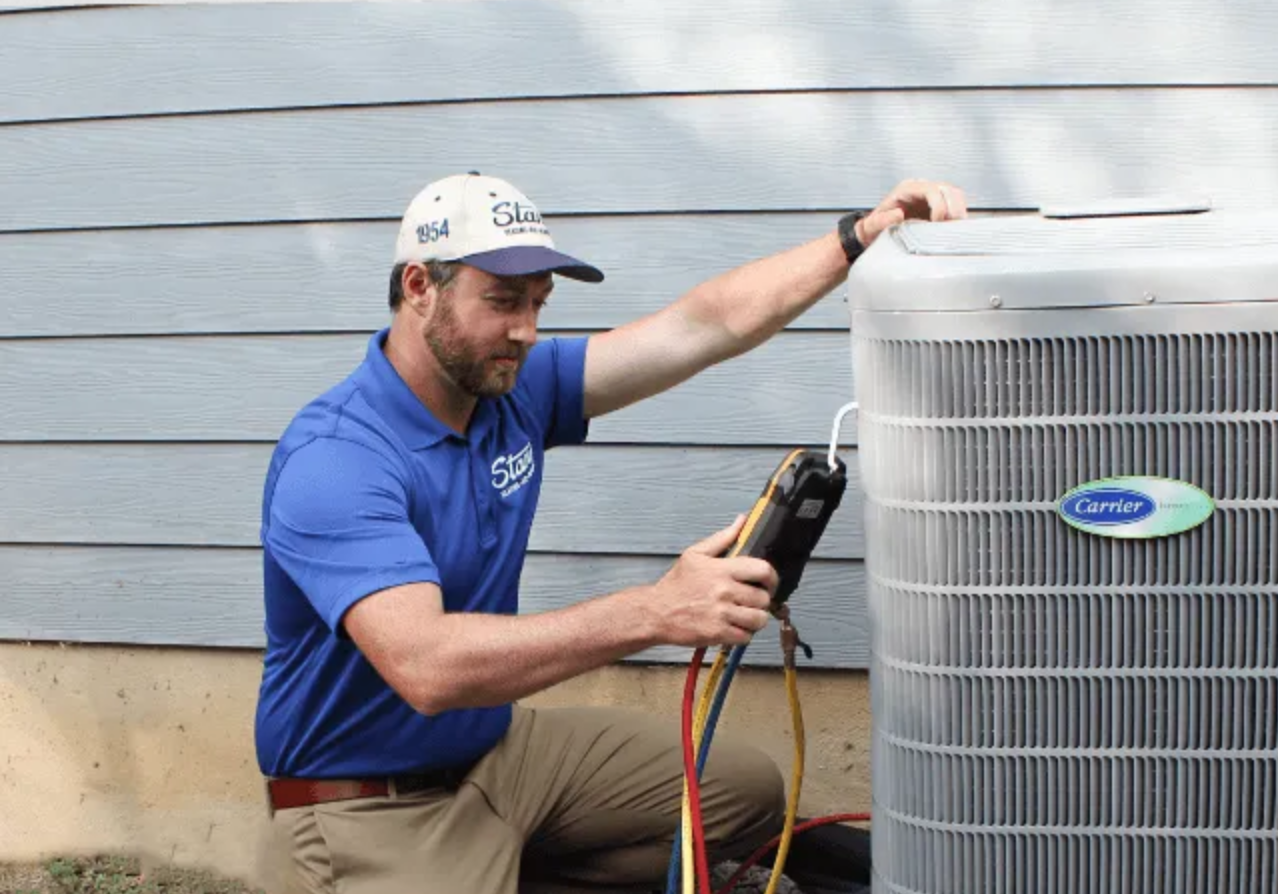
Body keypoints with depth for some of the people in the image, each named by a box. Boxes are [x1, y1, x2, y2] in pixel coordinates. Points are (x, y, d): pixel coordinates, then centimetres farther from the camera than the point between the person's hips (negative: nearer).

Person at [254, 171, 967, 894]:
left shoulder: (513, 390, -1)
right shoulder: (333, 459, -25)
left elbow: (707, 326, 3)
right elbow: (425, 665, -37)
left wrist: (861, 237, -5)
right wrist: (655, 612, -43)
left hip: (498, 748, 8)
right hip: (370, 807, -8)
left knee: (746, 793, 11)